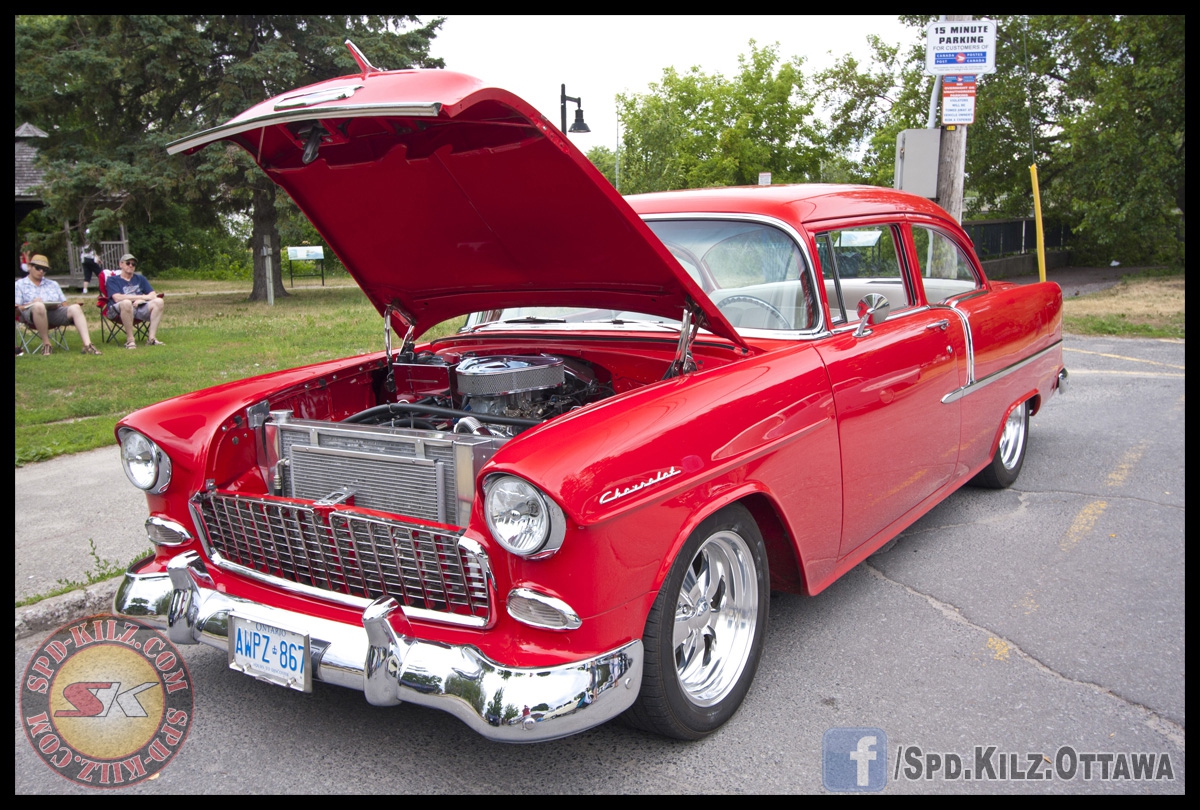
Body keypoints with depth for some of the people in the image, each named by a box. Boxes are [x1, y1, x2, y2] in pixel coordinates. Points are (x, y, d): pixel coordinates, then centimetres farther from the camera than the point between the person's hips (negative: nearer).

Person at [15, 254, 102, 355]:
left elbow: (64, 305, 20)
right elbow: (17, 308, 5)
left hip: (56, 311, 3)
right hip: (31, 313, -3)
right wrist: (32, 304, -13)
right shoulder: (20, 284, 20)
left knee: (75, 308, -26)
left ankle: (87, 344, -42)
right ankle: (46, 344, -27)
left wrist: (58, 305, -3)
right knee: (38, 306, -39)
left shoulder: (53, 284, 31)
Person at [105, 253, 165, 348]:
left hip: (140, 309, 4)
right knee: (126, 303, -39)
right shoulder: (112, 280, 14)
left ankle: (152, 337, -28)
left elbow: (153, 295, 15)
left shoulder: (140, 278, 28)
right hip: (119, 310, -4)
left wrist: (141, 300, -7)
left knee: (158, 301, -23)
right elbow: (117, 298, -6)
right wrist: (142, 297, -6)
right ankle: (130, 339, -30)